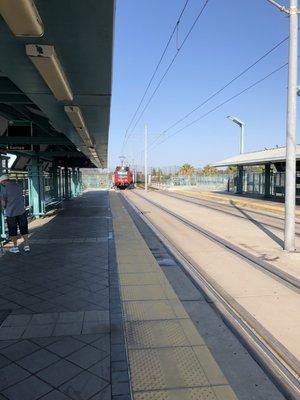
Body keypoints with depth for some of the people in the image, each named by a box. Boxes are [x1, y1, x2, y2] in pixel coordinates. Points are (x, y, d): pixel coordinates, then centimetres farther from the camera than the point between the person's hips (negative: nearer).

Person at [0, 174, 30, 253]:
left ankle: (15, 247, 17)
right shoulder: (18, 186, 4)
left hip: (11, 212, -4)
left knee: (13, 230, 10)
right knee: (23, 229, 12)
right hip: (22, 211, 4)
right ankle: (27, 245, 12)